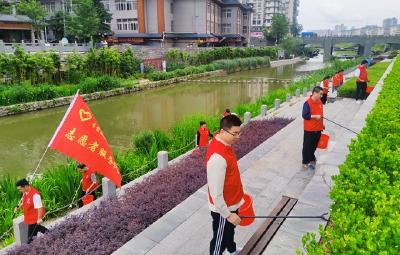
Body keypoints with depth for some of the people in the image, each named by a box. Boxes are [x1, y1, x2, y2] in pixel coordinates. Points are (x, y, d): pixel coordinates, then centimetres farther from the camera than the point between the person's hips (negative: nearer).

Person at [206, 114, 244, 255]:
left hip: (231, 202, 10)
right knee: (220, 240, 14)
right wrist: (228, 214, -20)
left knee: (230, 229, 34)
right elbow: (216, 193, -30)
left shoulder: (225, 143, -6)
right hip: (223, 208, -10)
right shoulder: (217, 157, -37)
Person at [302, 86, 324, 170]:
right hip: (309, 130, -7)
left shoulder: (320, 102, 5)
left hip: (318, 129, 7)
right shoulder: (307, 103, -19)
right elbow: (305, 116, -21)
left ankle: (311, 159, 36)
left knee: (314, 145, 18)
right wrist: (315, 116, -25)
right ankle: (305, 162, 18)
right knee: (307, 146, 5)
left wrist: (322, 123, 19)